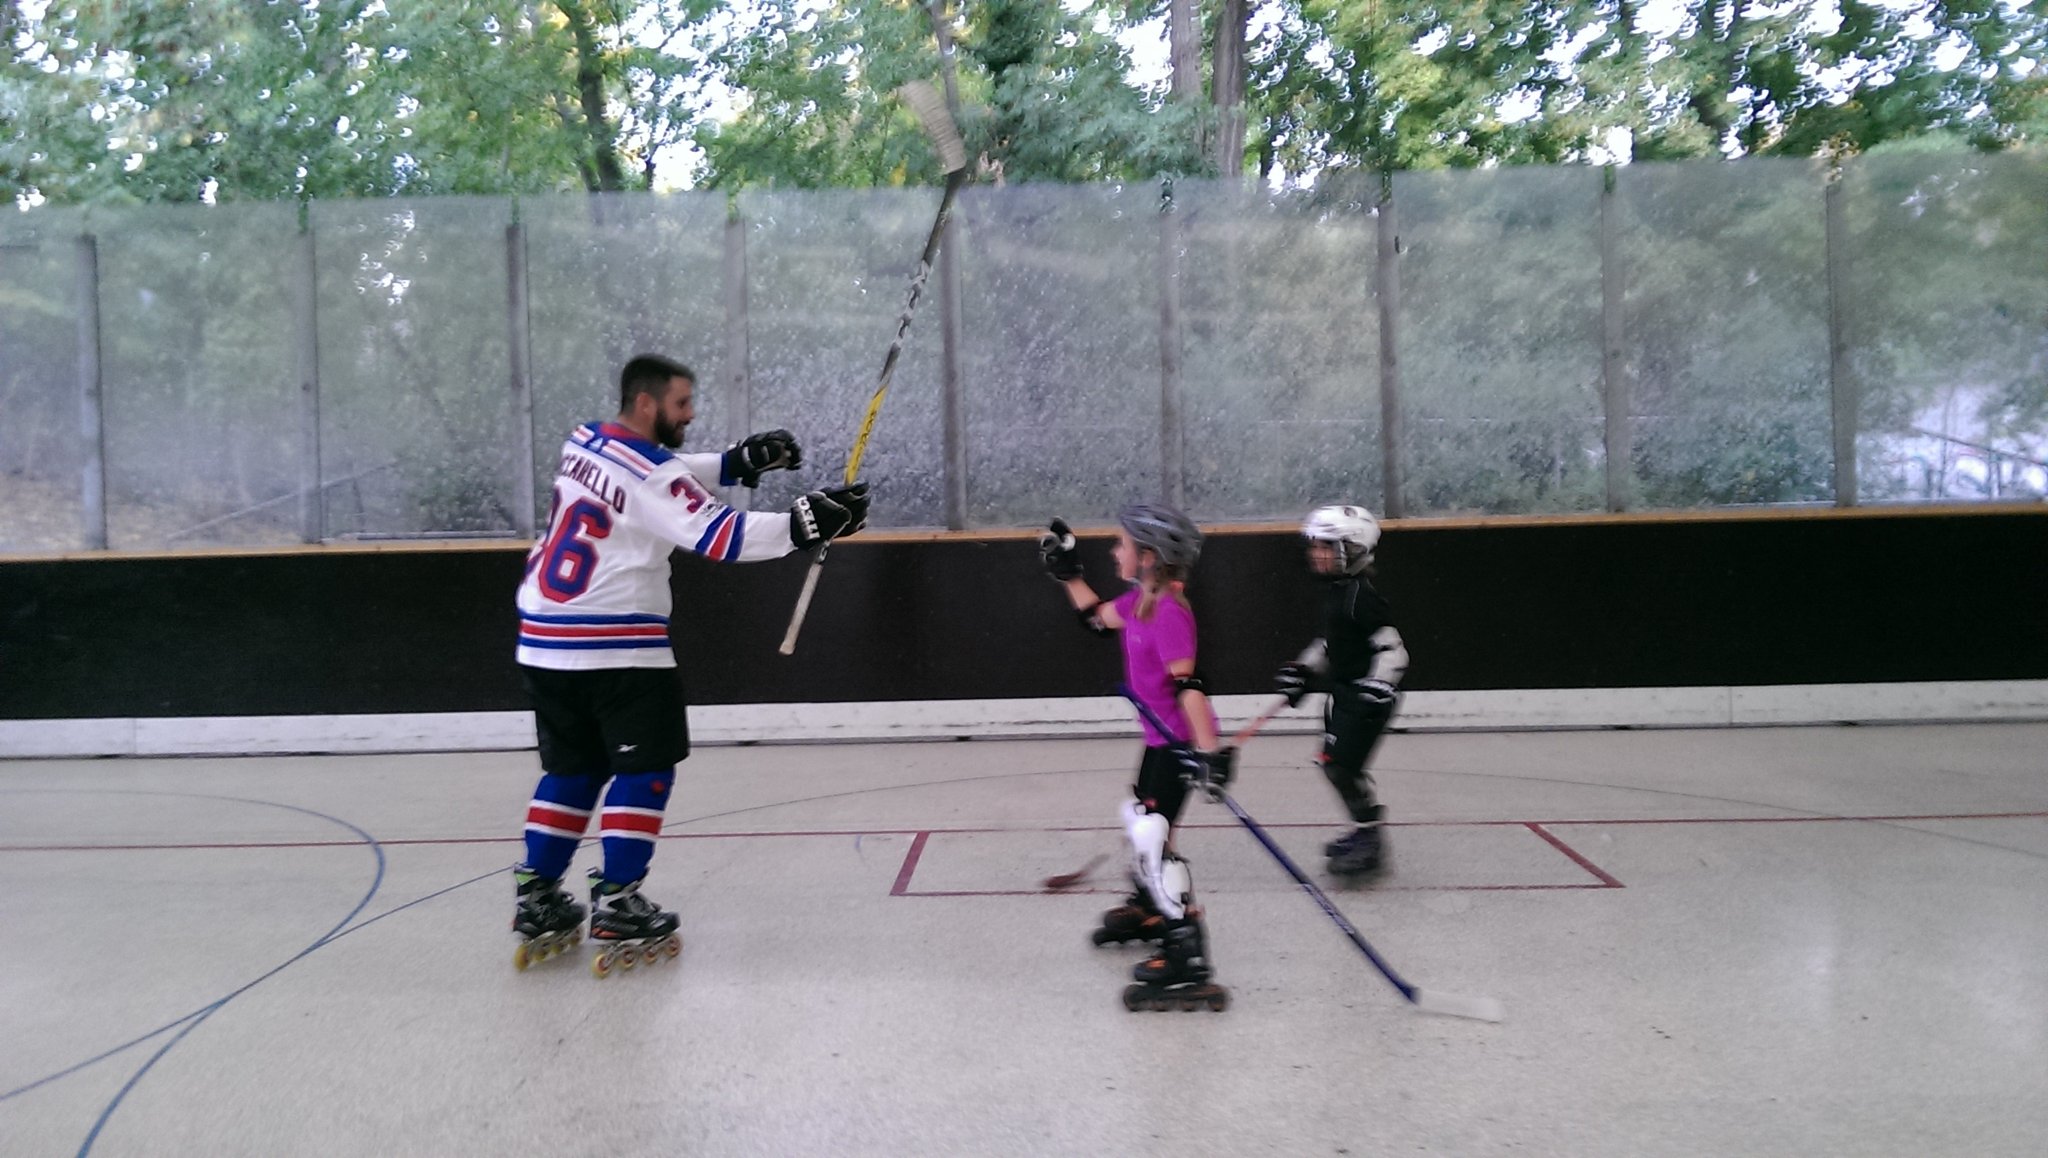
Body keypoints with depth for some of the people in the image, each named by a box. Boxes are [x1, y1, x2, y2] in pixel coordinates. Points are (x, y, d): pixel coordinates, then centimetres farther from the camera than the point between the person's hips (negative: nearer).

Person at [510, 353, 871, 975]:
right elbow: (716, 536, -22)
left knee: (572, 770, 17)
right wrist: (804, 523, -22)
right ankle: (617, 909, 1)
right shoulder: (649, 471, -15)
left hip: (544, 643, 8)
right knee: (645, 770, 2)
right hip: (617, 645, -8)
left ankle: (537, 902, 18)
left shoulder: (584, 441, 11)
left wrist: (737, 462, 10)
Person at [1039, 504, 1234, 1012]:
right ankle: (1147, 908, 49)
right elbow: (1097, 617, 24)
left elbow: (1187, 683, -31)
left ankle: (1188, 957, -15)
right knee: (1138, 816, 26)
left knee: (1152, 837, -16)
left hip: (1180, 740, -11)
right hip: (1161, 737, 11)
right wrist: (1068, 572, 18)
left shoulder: (1168, 613, -24)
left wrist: (1208, 749, -36)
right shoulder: (1139, 600, 5)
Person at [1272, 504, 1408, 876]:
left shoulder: (1361, 595, -19)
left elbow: (1392, 647, -21)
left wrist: (1378, 687, -31)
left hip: (1366, 696, -10)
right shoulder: (1335, 590, 10)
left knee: (1341, 765, -12)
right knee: (1335, 762, 14)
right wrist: (1303, 669, 18)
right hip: (1343, 690, 10)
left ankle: (1370, 842, 2)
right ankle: (1366, 829, 29)